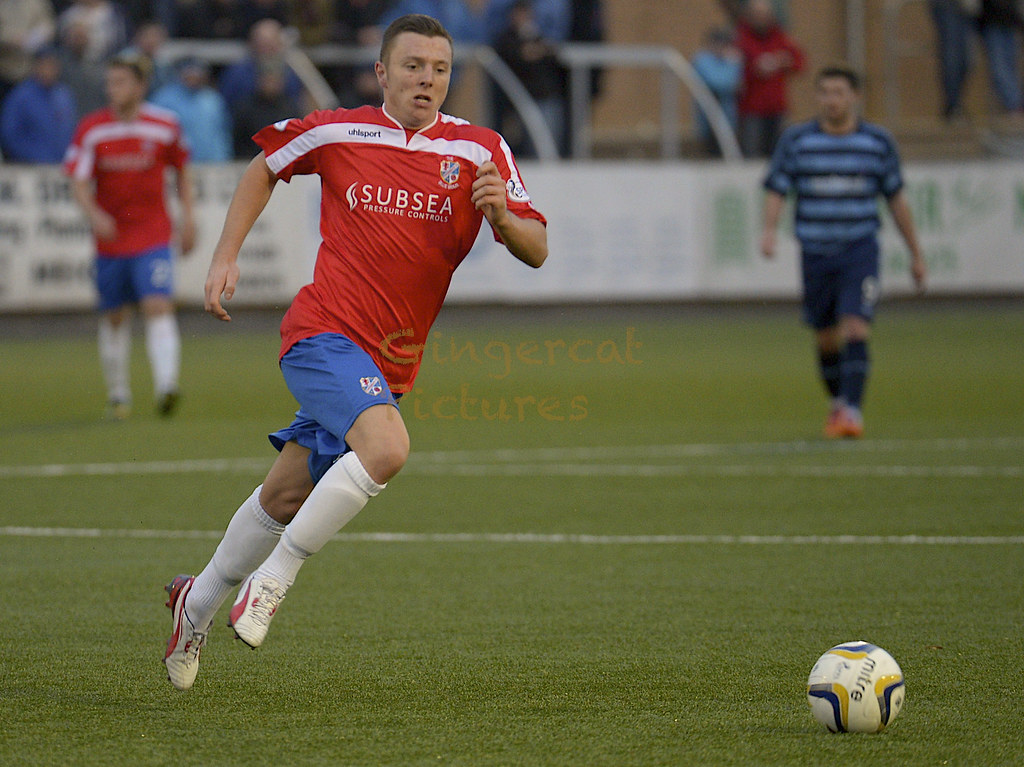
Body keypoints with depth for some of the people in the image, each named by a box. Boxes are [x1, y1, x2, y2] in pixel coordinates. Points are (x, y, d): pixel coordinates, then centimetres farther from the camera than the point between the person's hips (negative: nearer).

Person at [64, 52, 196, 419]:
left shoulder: (165, 125, -1)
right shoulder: (91, 128, -3)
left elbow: (182, 171, 14)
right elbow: (79, 182, -9)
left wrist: (187, 217, 8)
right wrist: (94, 213, -27)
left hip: (153, 236, -2)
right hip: (110, 237, 2)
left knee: (159, 307, -19)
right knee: (114, 317, 10)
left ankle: (166, 385, -29)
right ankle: (118, 395, 24)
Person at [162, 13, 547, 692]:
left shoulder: (480, 151, 0)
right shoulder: (337, 133, -1)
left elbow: (536, 250, -3)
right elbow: (265, 167, 17)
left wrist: (502, 215, -24)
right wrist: (226, 258, 10)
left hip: (391, 363, 4)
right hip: (325, 332, -4)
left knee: (286, 496, 13)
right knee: (386, 446, -30)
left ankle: (200, 601, 36)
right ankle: (273, 577, -17)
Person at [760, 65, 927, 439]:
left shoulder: (878, 141, 4)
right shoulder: (796, 140, 2)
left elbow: (896, 198, 11)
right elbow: (776, 190, 1)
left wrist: (916, 253, 14)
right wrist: (769, 229, -19)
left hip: (860, 252, -1)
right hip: (815, 252, 1)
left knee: (855, 329, -18)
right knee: (826, 339, 9)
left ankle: (852, 411, -21)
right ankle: (838, 403, 31)